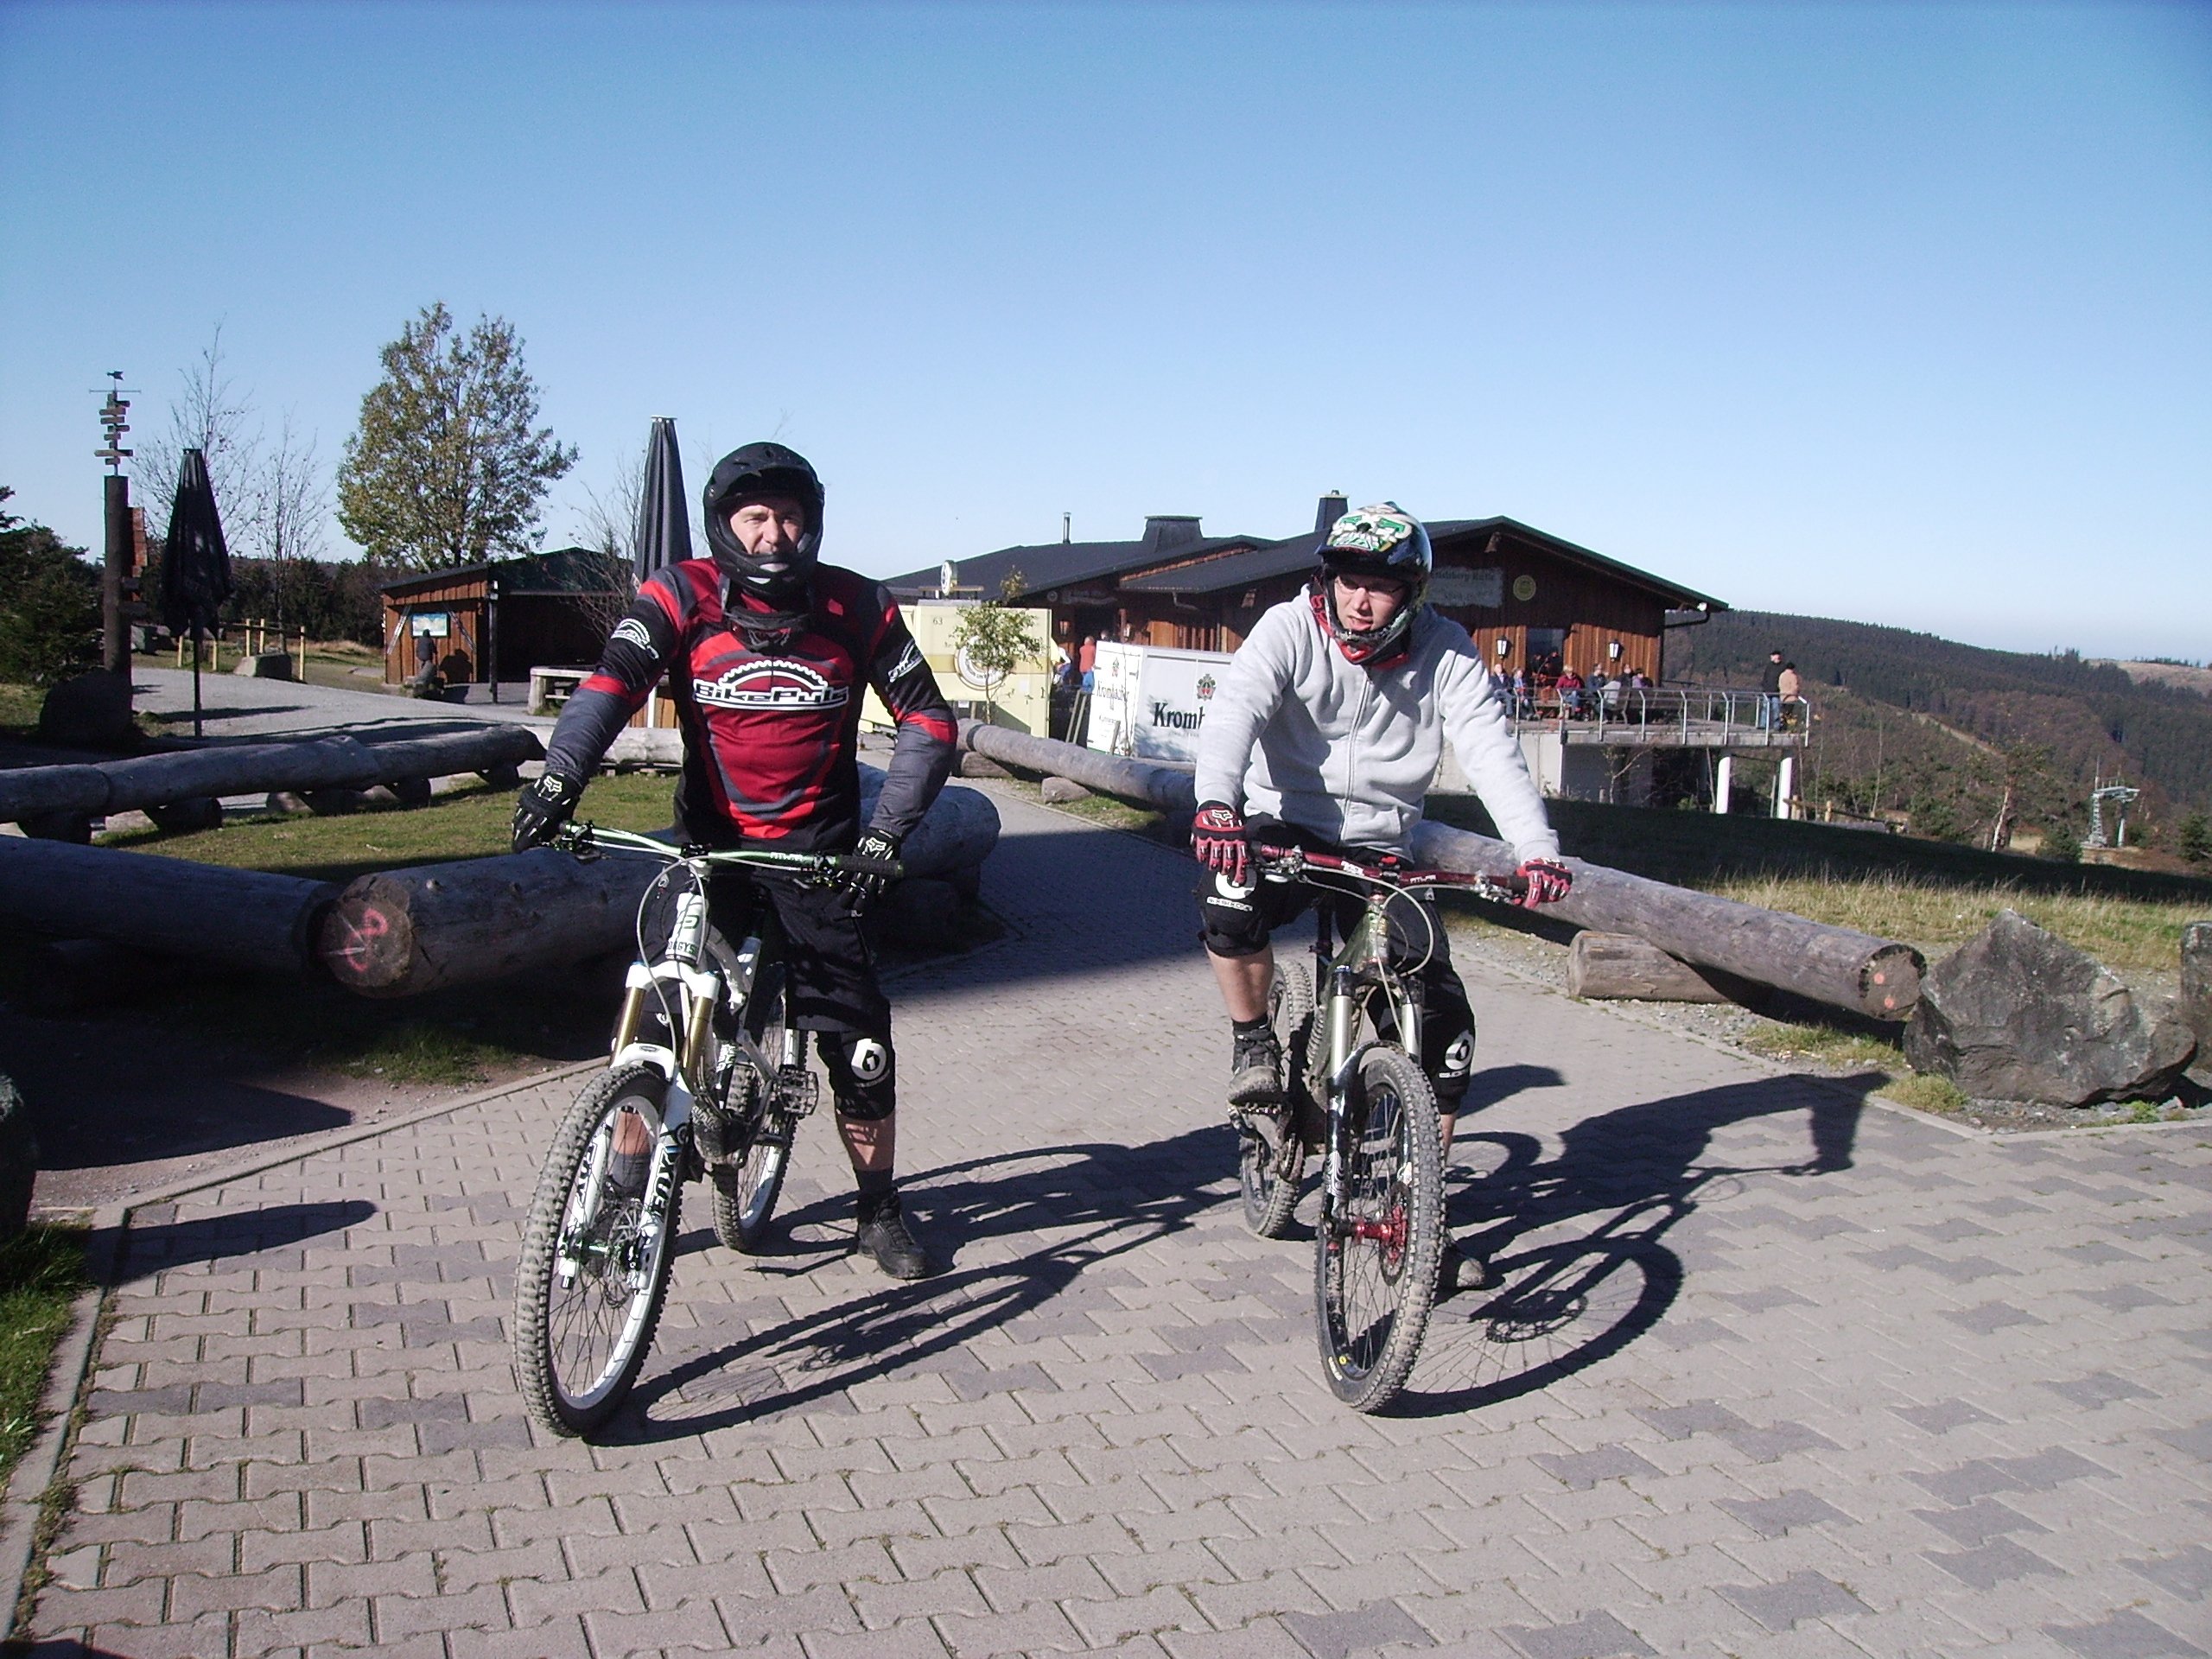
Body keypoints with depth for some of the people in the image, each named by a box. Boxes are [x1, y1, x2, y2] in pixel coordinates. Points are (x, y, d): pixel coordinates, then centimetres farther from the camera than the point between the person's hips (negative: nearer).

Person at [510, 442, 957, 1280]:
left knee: (858, 1035, 0)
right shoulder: (682, 598, -9)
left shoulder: (858, 608, -6)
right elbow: (612, 680, -23)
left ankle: (880, 1211, 19)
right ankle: (623, 1193, 15)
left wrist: (884, 835, -15)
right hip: (711, 841, 0)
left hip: (817, 848, 0)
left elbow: (929, 723, -4)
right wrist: (558, 779, -40)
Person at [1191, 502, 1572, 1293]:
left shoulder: (1446, 653, -5)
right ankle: (1253, 1046, -8)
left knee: (1445, 1021, -6)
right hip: (1286, 828, -2)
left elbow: (1491, 747, -15)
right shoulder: (1289, 629, -11)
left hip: (1382, 848, 2)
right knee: (1229, 895, -37)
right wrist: (1216, 804, -47)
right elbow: (1234, 711, -26)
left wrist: (1536, 848, -31)